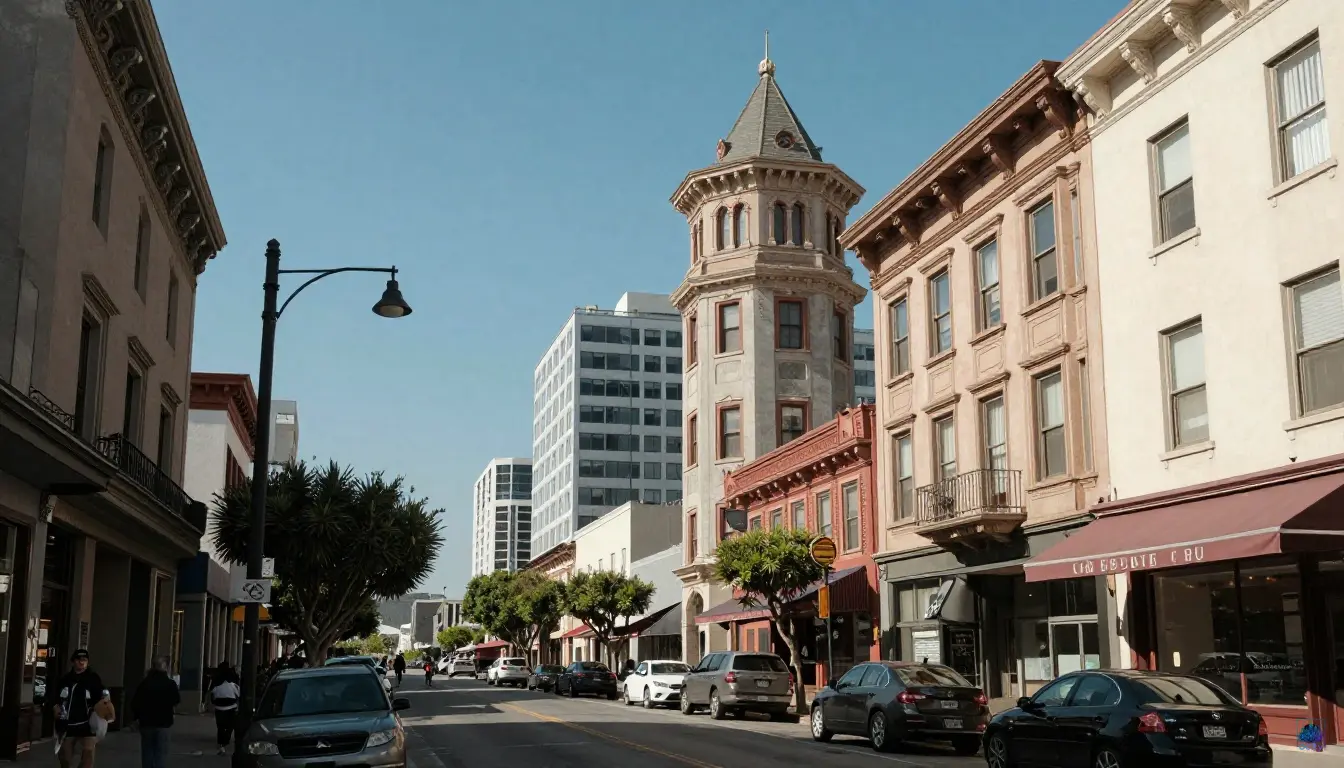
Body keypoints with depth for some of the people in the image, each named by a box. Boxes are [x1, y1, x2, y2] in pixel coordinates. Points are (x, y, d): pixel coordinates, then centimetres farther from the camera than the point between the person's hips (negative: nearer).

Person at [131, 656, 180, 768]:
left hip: (146, 722, 2)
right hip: (162, 723, -2)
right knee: (160, 754, -1)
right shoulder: (170, 683, -7)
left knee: (147, 754, 11)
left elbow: (135, 703, 0)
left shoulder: (144, 683, -2)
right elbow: (177, 700, 7)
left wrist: (137, 716, 15)